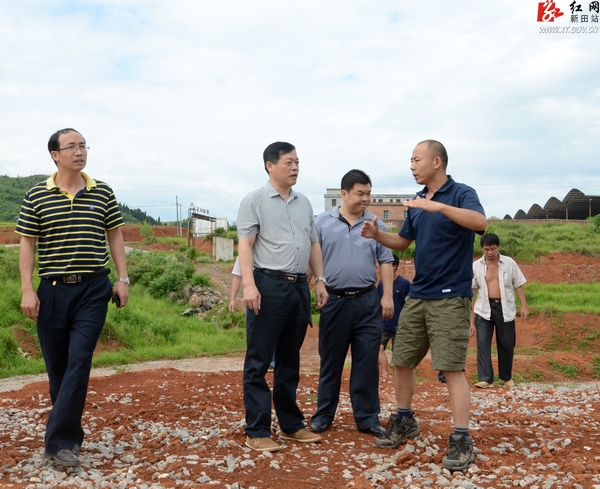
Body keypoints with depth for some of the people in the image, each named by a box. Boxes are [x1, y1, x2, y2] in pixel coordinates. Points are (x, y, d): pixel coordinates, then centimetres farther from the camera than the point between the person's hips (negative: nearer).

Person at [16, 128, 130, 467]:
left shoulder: (103, 193, 4)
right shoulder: (37, 196, 1)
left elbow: (115, 236, 10)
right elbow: (27, 244, 3)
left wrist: (123, 279, 4)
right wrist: (27, 290, -4)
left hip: (93, 289, -1)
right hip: (53, 290, 1)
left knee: (79, 362, -9)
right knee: (57, 366, 8)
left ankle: (59, 440, -4)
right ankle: (71, 433, 24)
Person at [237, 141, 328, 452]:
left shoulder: (304, 203, 18)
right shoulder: (255, 200, -1)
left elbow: (313, 245, 20)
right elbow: (245, 245, -8)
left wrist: (320, 280, 12)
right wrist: (249, 284, -19)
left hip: (300, 287, 6)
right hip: (269, 286, -6)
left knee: (290, 361, 14)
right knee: (259, 362, -1)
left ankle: (291, 425, 24)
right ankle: (256, 431, 6)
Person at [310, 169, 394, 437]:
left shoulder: (376, 224, 7)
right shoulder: (323, 221, 2)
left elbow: (386, 262, 8)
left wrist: (388, 296, 0)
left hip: (367, 301, 1)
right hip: (333, 301, -1)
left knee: (367, 363, 4)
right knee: (330, 362, 9)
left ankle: (368, 418, 15)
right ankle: (323, 415, 22)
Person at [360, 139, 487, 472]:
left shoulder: (461, 194, -8)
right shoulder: (416, 204, 12)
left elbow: (480, 222, -28)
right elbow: (403, 242, 22)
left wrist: (438, 205, -36)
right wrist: (377, 235, 3)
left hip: (450, 298, -7)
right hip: (417, 296, 7)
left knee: (452, 368, -8)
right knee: (401, 361, 12)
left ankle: (462, 440, 2)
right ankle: (404, 421, 31)